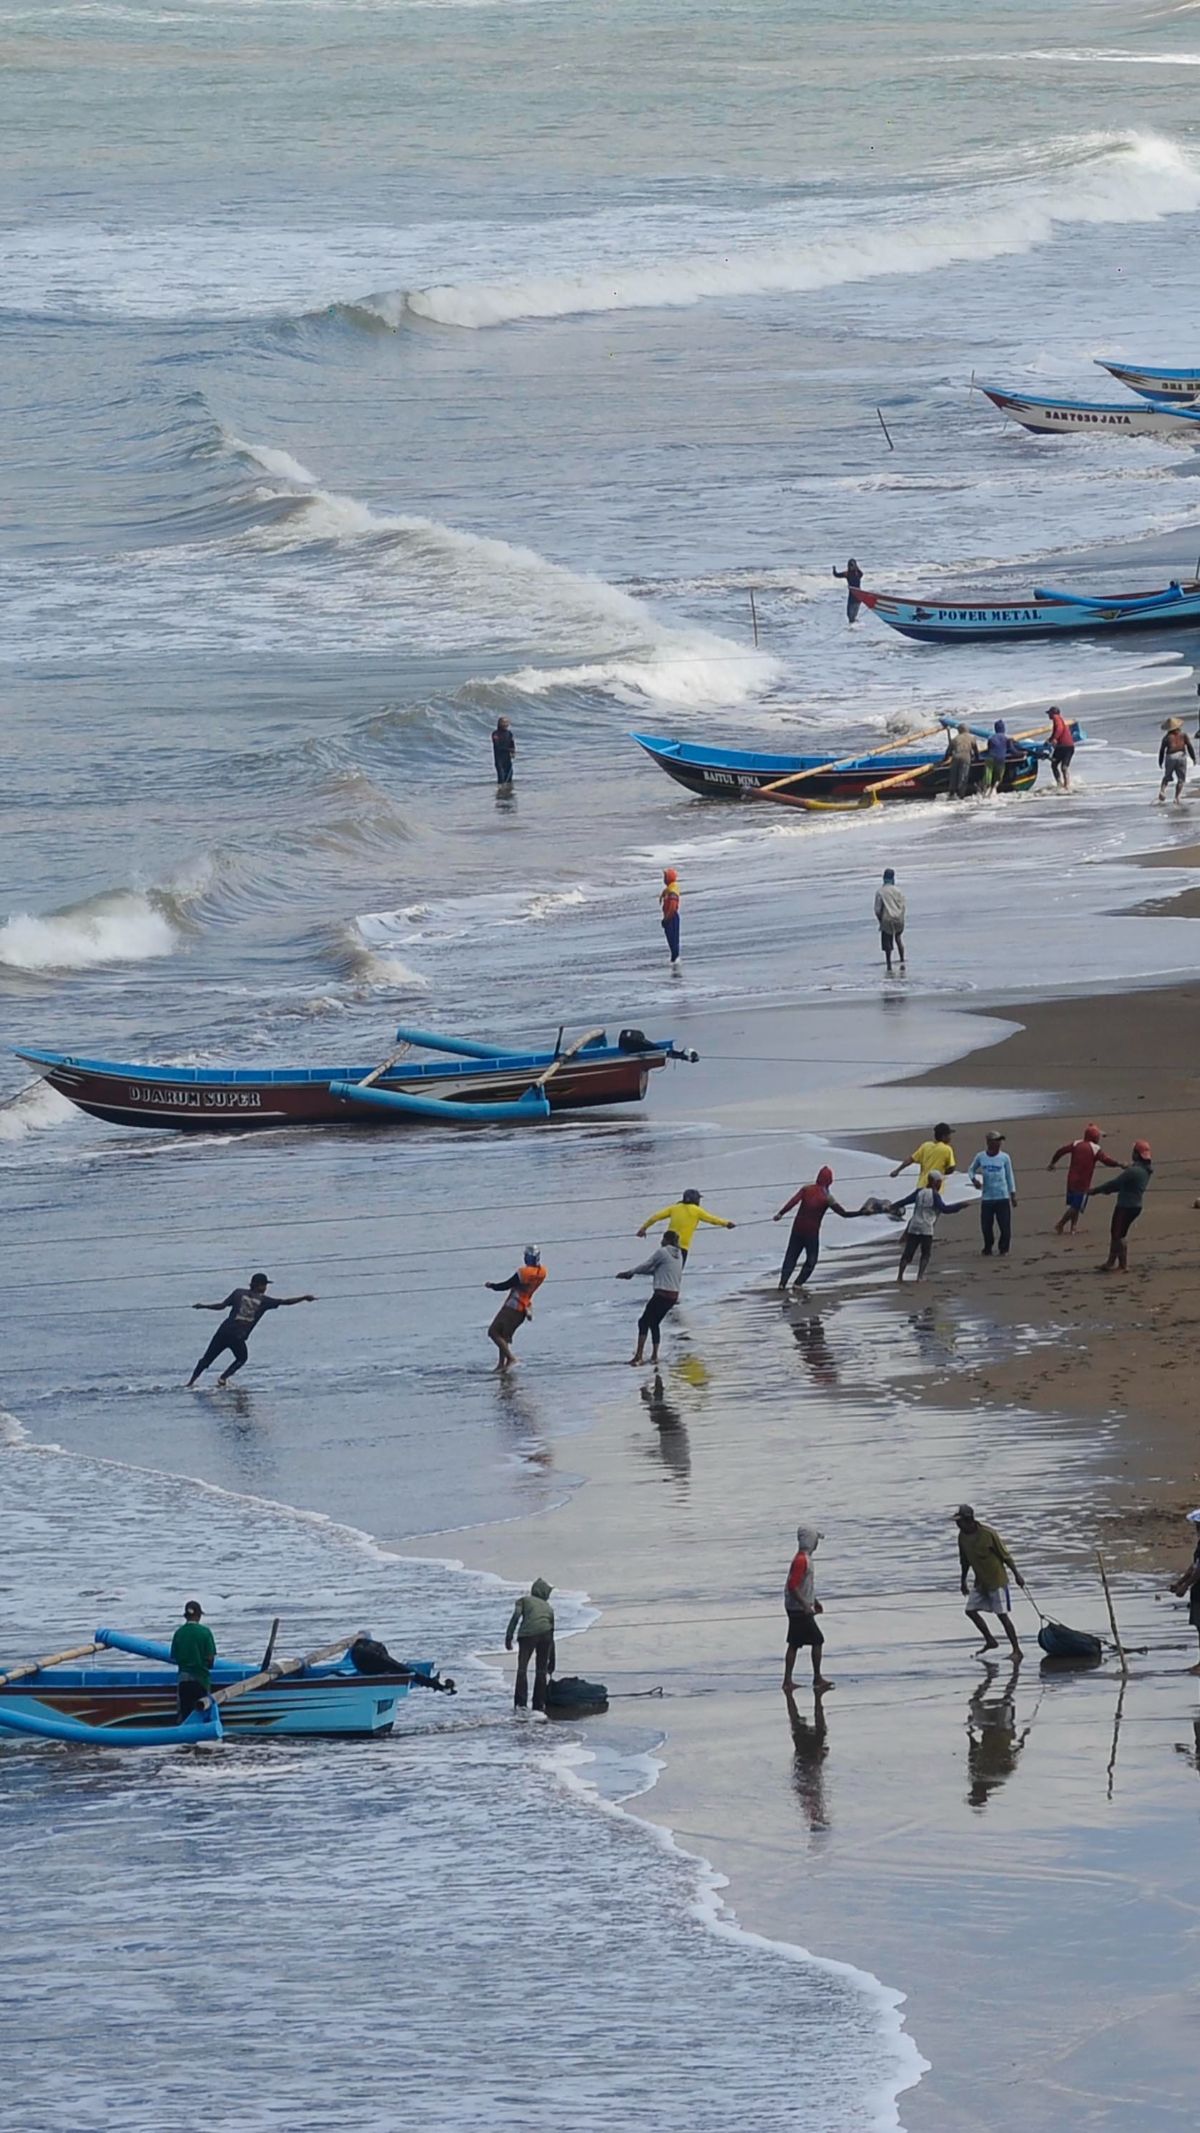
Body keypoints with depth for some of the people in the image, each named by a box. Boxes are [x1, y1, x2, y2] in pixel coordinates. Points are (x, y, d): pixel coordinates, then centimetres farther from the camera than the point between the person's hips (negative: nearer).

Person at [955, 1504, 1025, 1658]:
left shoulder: (989, 1534, -22)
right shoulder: (963, 1536, -2)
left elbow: (1005, 1555, -14)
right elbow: (964, 1560, 12)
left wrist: (1017, 1575, -11)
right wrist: (963, 1581, 17)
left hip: (996, 1580, -7)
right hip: (980, 1581, 7)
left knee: (1002, 1615, -8)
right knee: (971, 1610, 3)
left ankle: (1017, 1650, -2)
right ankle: (990, 1641, 19)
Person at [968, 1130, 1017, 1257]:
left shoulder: (1005, 1158, -3)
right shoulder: (981, 1157, -1)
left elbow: (1009, 1176, 6)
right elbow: (971, 1170, 14)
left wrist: (1013, 1194, 6)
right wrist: (974, 1179, -7)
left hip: (1003, 1197, -1)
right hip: (987, 1198, 1)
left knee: (1005, 1226, -3)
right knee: (986, 1226, 3)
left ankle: (1004, 1250, 12)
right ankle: (987, 1249, 22)